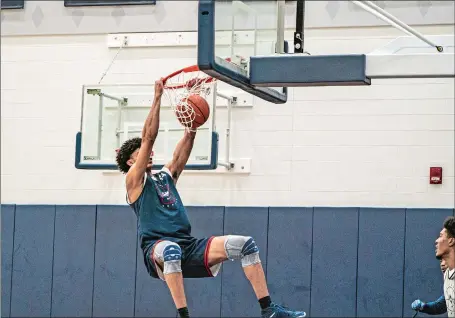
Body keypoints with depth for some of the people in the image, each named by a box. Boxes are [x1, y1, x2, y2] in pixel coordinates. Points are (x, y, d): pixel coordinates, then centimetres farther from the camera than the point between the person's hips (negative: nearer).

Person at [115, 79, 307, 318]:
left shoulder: (165, 176, 25)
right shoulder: (134, 181, 5)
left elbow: (184, 147, 20)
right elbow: (148, 138, -4)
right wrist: (157, 98, -4)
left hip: (188, 247, 7)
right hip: (157, 248, -7)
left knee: (245, 244, -7)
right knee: (171, 249, -43)